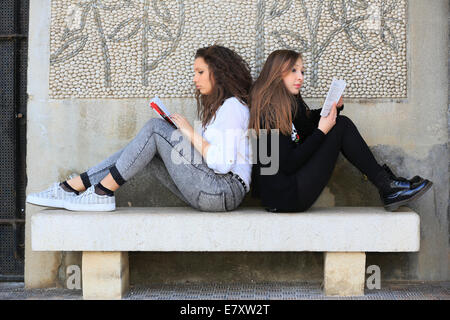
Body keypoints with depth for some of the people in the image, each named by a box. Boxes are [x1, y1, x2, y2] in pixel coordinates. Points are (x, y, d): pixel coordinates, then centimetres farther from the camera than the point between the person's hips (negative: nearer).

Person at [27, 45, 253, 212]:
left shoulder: (232, 106, -7)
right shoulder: (217, 107, 24)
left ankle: (103, 193, -11)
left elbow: (223, 163, -18)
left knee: (155, 128, -13)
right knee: (146, 148, 0)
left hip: (225, 190, -9)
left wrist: (190, 133, -10)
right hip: (209, 190, 9)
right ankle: (70, 188, -2)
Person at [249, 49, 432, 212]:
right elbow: (288, 165, -22)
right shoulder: (269, 110, -17)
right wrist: (321, 131, -18)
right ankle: (387, 187, -1)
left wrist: (334, 107, 4)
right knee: (341, 127, -8)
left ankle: (386, 183, 6)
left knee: (341, 122, 9)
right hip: (286, 197, -10)